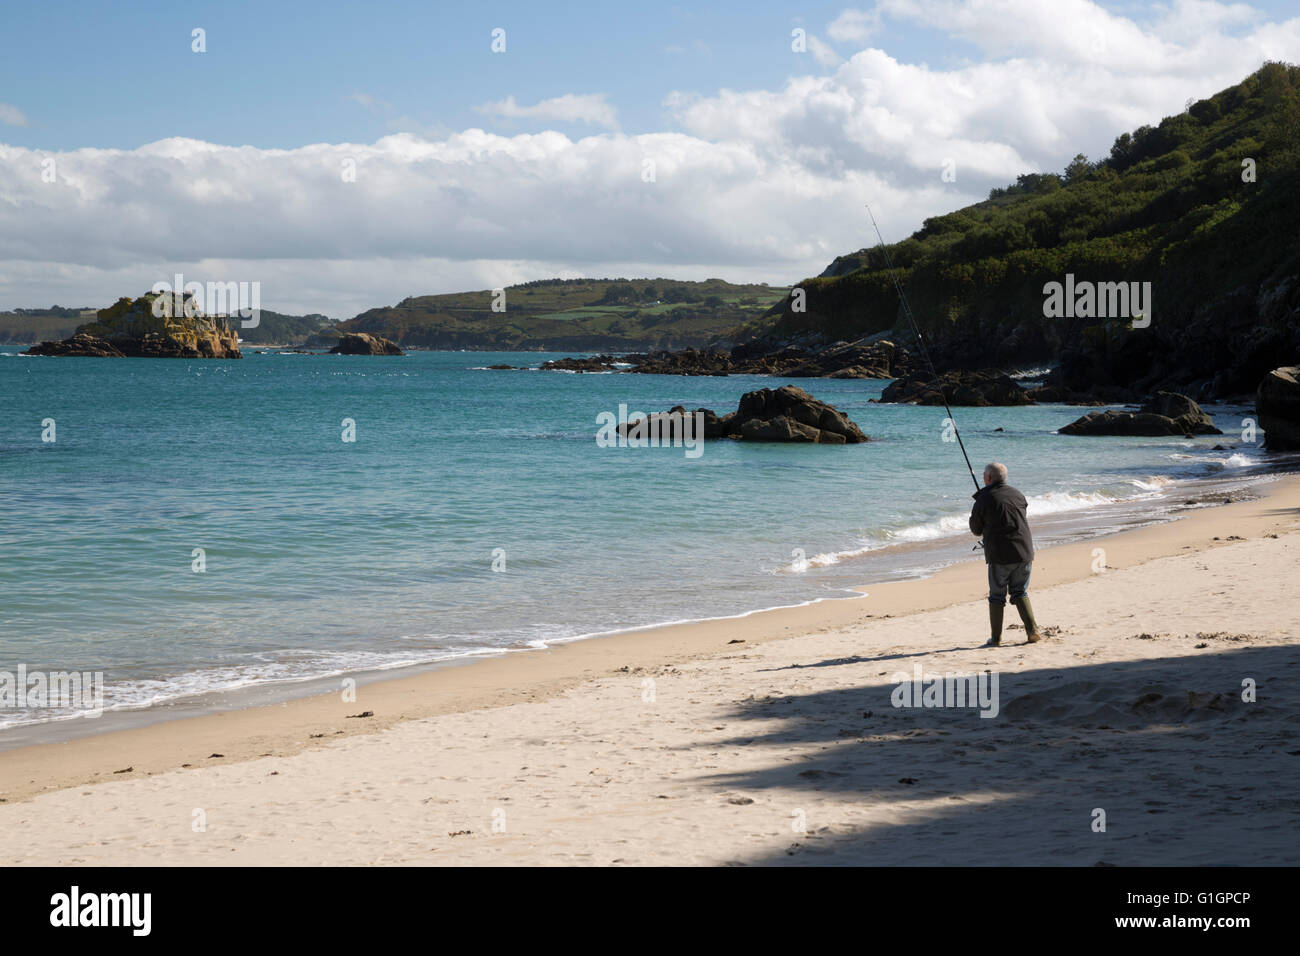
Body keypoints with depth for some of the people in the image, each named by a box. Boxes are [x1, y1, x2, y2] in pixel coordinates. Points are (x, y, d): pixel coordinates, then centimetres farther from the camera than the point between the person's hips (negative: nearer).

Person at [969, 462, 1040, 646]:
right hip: (1024, 552, 4)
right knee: (1019, 592, 14)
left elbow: (976, 531, 3)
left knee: (997, 596, 6)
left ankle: (996, 638, 7)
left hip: (1000, 555, -4)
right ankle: (1032, 631, 2)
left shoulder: (984, 499, -5)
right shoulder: (1018, 495, 9)